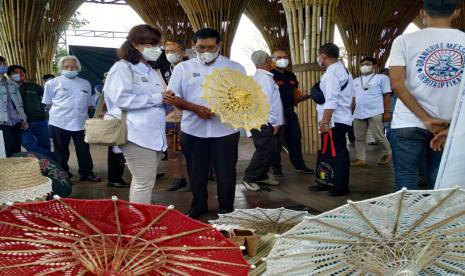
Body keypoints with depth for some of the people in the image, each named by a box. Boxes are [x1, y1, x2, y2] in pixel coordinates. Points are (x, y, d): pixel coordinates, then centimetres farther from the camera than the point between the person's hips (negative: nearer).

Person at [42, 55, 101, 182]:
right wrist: (59, 112, -3)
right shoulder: (52, 83, 1)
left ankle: (86, 173, 20)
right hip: (60, 123, -2)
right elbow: (48, 104, 5)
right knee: (61, 151, 7)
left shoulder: (85, 83, 10)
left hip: (80, 122, 3)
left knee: (84, 150, 8)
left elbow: (89, 104, 17)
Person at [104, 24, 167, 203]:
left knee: (142, 182, 14)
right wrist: (157, 98, -12)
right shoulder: (123, 67, -4)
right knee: (145, 183, -8)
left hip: (155, 135, 8)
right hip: (137, 135, -8)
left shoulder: (152, 72, 21)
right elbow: (122, 99, -18)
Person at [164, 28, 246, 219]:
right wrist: (195, 108, -16)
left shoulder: (235, 68, 2)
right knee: (196, 172, 12)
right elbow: (172, 98, 0)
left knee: (226, 172, 6)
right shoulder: (183, 68, 4)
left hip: (225, 130, -1)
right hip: (193, 130, 1)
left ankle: (227, 209, 25)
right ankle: (198, 206, 32)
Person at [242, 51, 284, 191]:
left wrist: (274, 121, 17)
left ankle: (262, 176, 23)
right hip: (264, 122, -10)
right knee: (263, 151, -6)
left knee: (266, 151, 15)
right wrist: (274, 123, -16)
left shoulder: (260, 76, 16)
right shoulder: (265, 77, -16)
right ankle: (249, 178, 1)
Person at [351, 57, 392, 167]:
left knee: (378, 136, -3)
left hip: (375, 113, -5)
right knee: (359, 137, 5)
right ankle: (360, 159, 11)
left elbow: (386, 96, 1)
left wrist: (387, 112, -6)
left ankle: (387, 153, 20)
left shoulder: (382, 78, 5)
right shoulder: (356, 81, 20)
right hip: (358, 114, 5)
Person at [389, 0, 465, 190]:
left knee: (406, 181, 4)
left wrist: (426, 119, -10)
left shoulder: (405, 41, -4)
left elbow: (397, 84, -14)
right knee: (439, 182, 11)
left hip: (409, 124, -2)